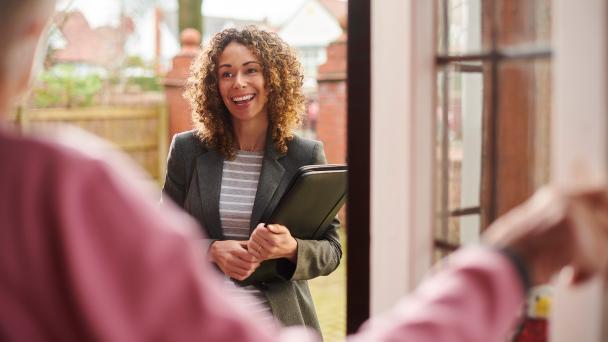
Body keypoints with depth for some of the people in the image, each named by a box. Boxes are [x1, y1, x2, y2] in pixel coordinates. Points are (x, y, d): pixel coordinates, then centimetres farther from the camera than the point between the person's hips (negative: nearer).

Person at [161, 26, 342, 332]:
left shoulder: (306, 156, -4)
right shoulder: (187, 150, -1)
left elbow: (331, 250, -1)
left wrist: (291, 249, -21)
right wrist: (211, 250, -15)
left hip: (279, 320, 0)